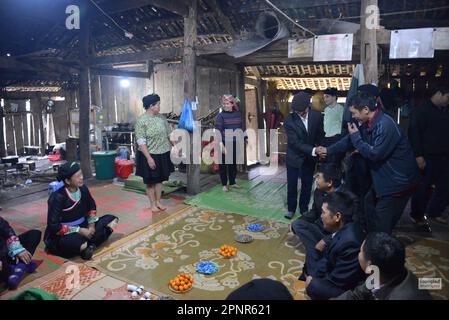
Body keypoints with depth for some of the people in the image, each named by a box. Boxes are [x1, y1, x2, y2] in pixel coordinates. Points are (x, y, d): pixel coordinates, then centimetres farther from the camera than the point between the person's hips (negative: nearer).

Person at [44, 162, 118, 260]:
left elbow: (92, 207, 14)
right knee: (80, 244, -40)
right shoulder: (58, 197, -21)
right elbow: (53, 226, -21)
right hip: (63, 236, -7)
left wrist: (91, 225, -1)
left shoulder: (83, 189, -5)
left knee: (112, 220, -4)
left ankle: (90, 245, -17)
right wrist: (80, 231, -21)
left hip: (83, 227, 7)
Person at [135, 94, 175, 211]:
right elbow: (141, 142, -17)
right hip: (149, 155, -5)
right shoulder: (141, 120, -13)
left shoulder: (161, 117, 4)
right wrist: (149, 158, -21)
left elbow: (169, 134, 12)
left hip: (163, 154, 5)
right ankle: (152, 204, 21)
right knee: (150, 181, 8)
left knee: (159, 179, 13)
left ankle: (158, 202, 27)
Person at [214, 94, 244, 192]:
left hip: (235, 144, 4)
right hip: (225, 144, -4)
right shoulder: (220, 116, -7)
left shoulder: (238, 114, 6)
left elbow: (241, 128, 13)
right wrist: (221, 145, -20)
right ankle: (224, 184, 14)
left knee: (234, 163, 13)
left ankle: (232, 182, 27)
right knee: (223, 164, 3)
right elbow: (218, 131, -13)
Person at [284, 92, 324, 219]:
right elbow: (295, 143, -24)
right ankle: (291, 208, 26)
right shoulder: (289, 121, -20)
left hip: (310, 158, 3)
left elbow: (320, 135, 4)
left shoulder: (317, 116, -9)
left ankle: (304, 208, 30)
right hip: (294, 157, -2)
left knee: (307, 184, 13)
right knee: (292, 185, 8)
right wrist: (313, 150, -34)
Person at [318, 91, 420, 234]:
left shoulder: (385, 125, -27)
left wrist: (356, 136, -18)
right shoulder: (371, 123, 3)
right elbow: (350, 140, 14)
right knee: (370, 203, 22)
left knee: (382, 220, -4)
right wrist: (328, 150, 14)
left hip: (399, 180, -10)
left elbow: (375, 154, -27)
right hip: (384, 177, 10)